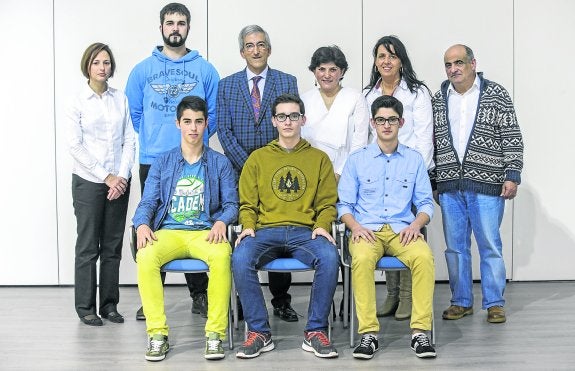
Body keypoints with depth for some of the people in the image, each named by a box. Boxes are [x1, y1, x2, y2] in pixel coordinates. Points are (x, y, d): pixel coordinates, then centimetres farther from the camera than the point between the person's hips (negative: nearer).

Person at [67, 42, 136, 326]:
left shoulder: (121, 99, 7)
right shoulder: (77, 102, -1)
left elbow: (129, 141, 5)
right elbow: (75, 146, -7)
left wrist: (122, 176, -7)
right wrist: (106, 177, -11)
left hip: (118, 183, 3)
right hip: (88, 182, -3)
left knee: (113, 246, 7)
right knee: (88, 246, 2)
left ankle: (109, 304, 16)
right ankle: (85, 307, 12)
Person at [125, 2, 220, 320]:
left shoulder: (205, 70, 6)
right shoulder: (143, 70, 7)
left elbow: (215, 113, 8)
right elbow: (134, 113, 11)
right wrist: (151, 140, 8)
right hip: (153, 162, 1)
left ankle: (199, 294, 12)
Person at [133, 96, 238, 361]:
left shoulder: (220, 163, 13)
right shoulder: (162, 163, 16)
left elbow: (231, 204, 7)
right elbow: (147, 202, 8)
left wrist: (221, 222, -16)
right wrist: (142, 224, -14)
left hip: (205, 232, -1)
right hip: (168, 231, 1)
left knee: (221, 255, -37)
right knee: (145, 256, -34)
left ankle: (215, 333, -28)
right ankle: (157, 334, -24)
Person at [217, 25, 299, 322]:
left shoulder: (287, 82, 8)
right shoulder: (226, 85, 8)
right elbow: (224, 131, 2)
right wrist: (247, 164, -7)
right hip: (241, 171, 0)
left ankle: (281, 301, 10)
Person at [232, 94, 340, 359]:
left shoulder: (319, 158, 16)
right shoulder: (258, 158, 17)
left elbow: (327, 202, 12)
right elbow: (247, 202, 15)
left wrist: (322, 226, -7)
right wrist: (248, 226, -5)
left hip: (305, 232, 0)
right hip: (265, 230, 1)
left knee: (329, 257, -33)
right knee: (240, 258, -32)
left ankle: (315, 331, -20)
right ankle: (259, 332, -19)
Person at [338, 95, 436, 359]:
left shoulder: (414, 159, 15)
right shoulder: (357, 160, 12)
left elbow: (425, 203, 13)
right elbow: (344, 204, 9)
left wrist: (416, 224, -8)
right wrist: (355, 225, -11)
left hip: (402, 230, 1)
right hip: (366, 230, -1)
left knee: (424, 256, -33)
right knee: (362, 259, -36)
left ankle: (420, 331, -26)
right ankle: (368, 332, -29)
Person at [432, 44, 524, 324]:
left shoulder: (496, 95, 2)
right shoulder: (438, 100, 12)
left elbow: (512, 138, 0)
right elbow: (430, 143, 15)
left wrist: (512, 175, -7)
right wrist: (431, 182, 12)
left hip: (486, 185, -3)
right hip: (449, 186, 4)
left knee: (490, 246, 0)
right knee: (455, 247, 8)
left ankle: (494, 304, 11)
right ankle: (461, 302, 19)